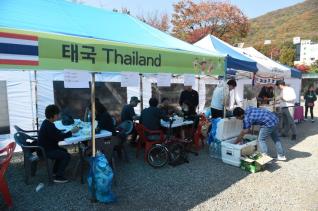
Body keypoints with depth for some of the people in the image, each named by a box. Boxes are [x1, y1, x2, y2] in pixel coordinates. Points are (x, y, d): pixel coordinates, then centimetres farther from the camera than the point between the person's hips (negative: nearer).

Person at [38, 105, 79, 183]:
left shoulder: (47, 123, 8)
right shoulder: (49, 126, -26)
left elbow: (57, 132, 14)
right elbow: (59, 137, -27)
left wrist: (70, 132, 0)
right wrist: (71, 132, -19)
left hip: (46, 148, 11)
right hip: (45, 151, -11)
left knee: (63, 151, 25)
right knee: (66, 156, -13)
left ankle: (55, 171, 34)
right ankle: (58, 177, -5)